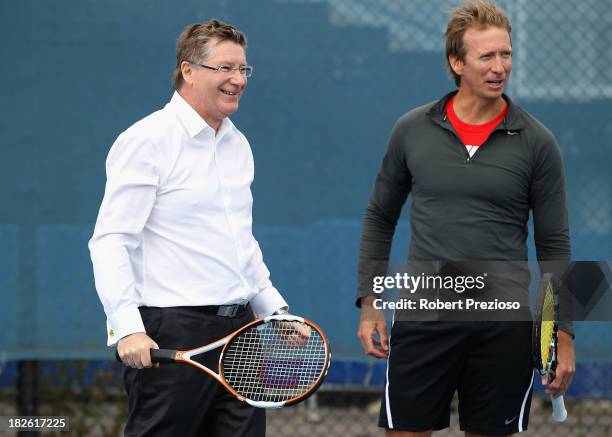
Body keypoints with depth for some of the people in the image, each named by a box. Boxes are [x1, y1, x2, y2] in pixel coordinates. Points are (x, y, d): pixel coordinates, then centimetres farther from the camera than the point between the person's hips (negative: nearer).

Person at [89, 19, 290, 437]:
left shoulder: (238, 144, 17)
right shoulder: (146, 140, -8)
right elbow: (110, 241, -13)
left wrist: (275, 309, 22)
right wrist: (127, 328, -23)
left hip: (238, 328, 8)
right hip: (171, 334, -7)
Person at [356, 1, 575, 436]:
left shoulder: (536, 142, -1)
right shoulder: (412, 130, 3)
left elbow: (554, 244, 3)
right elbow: (380, 217, 13)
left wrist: (563, 333, -1)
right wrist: (369, 302, 7)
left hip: (503, 328, -1)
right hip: (424, 318, 1)